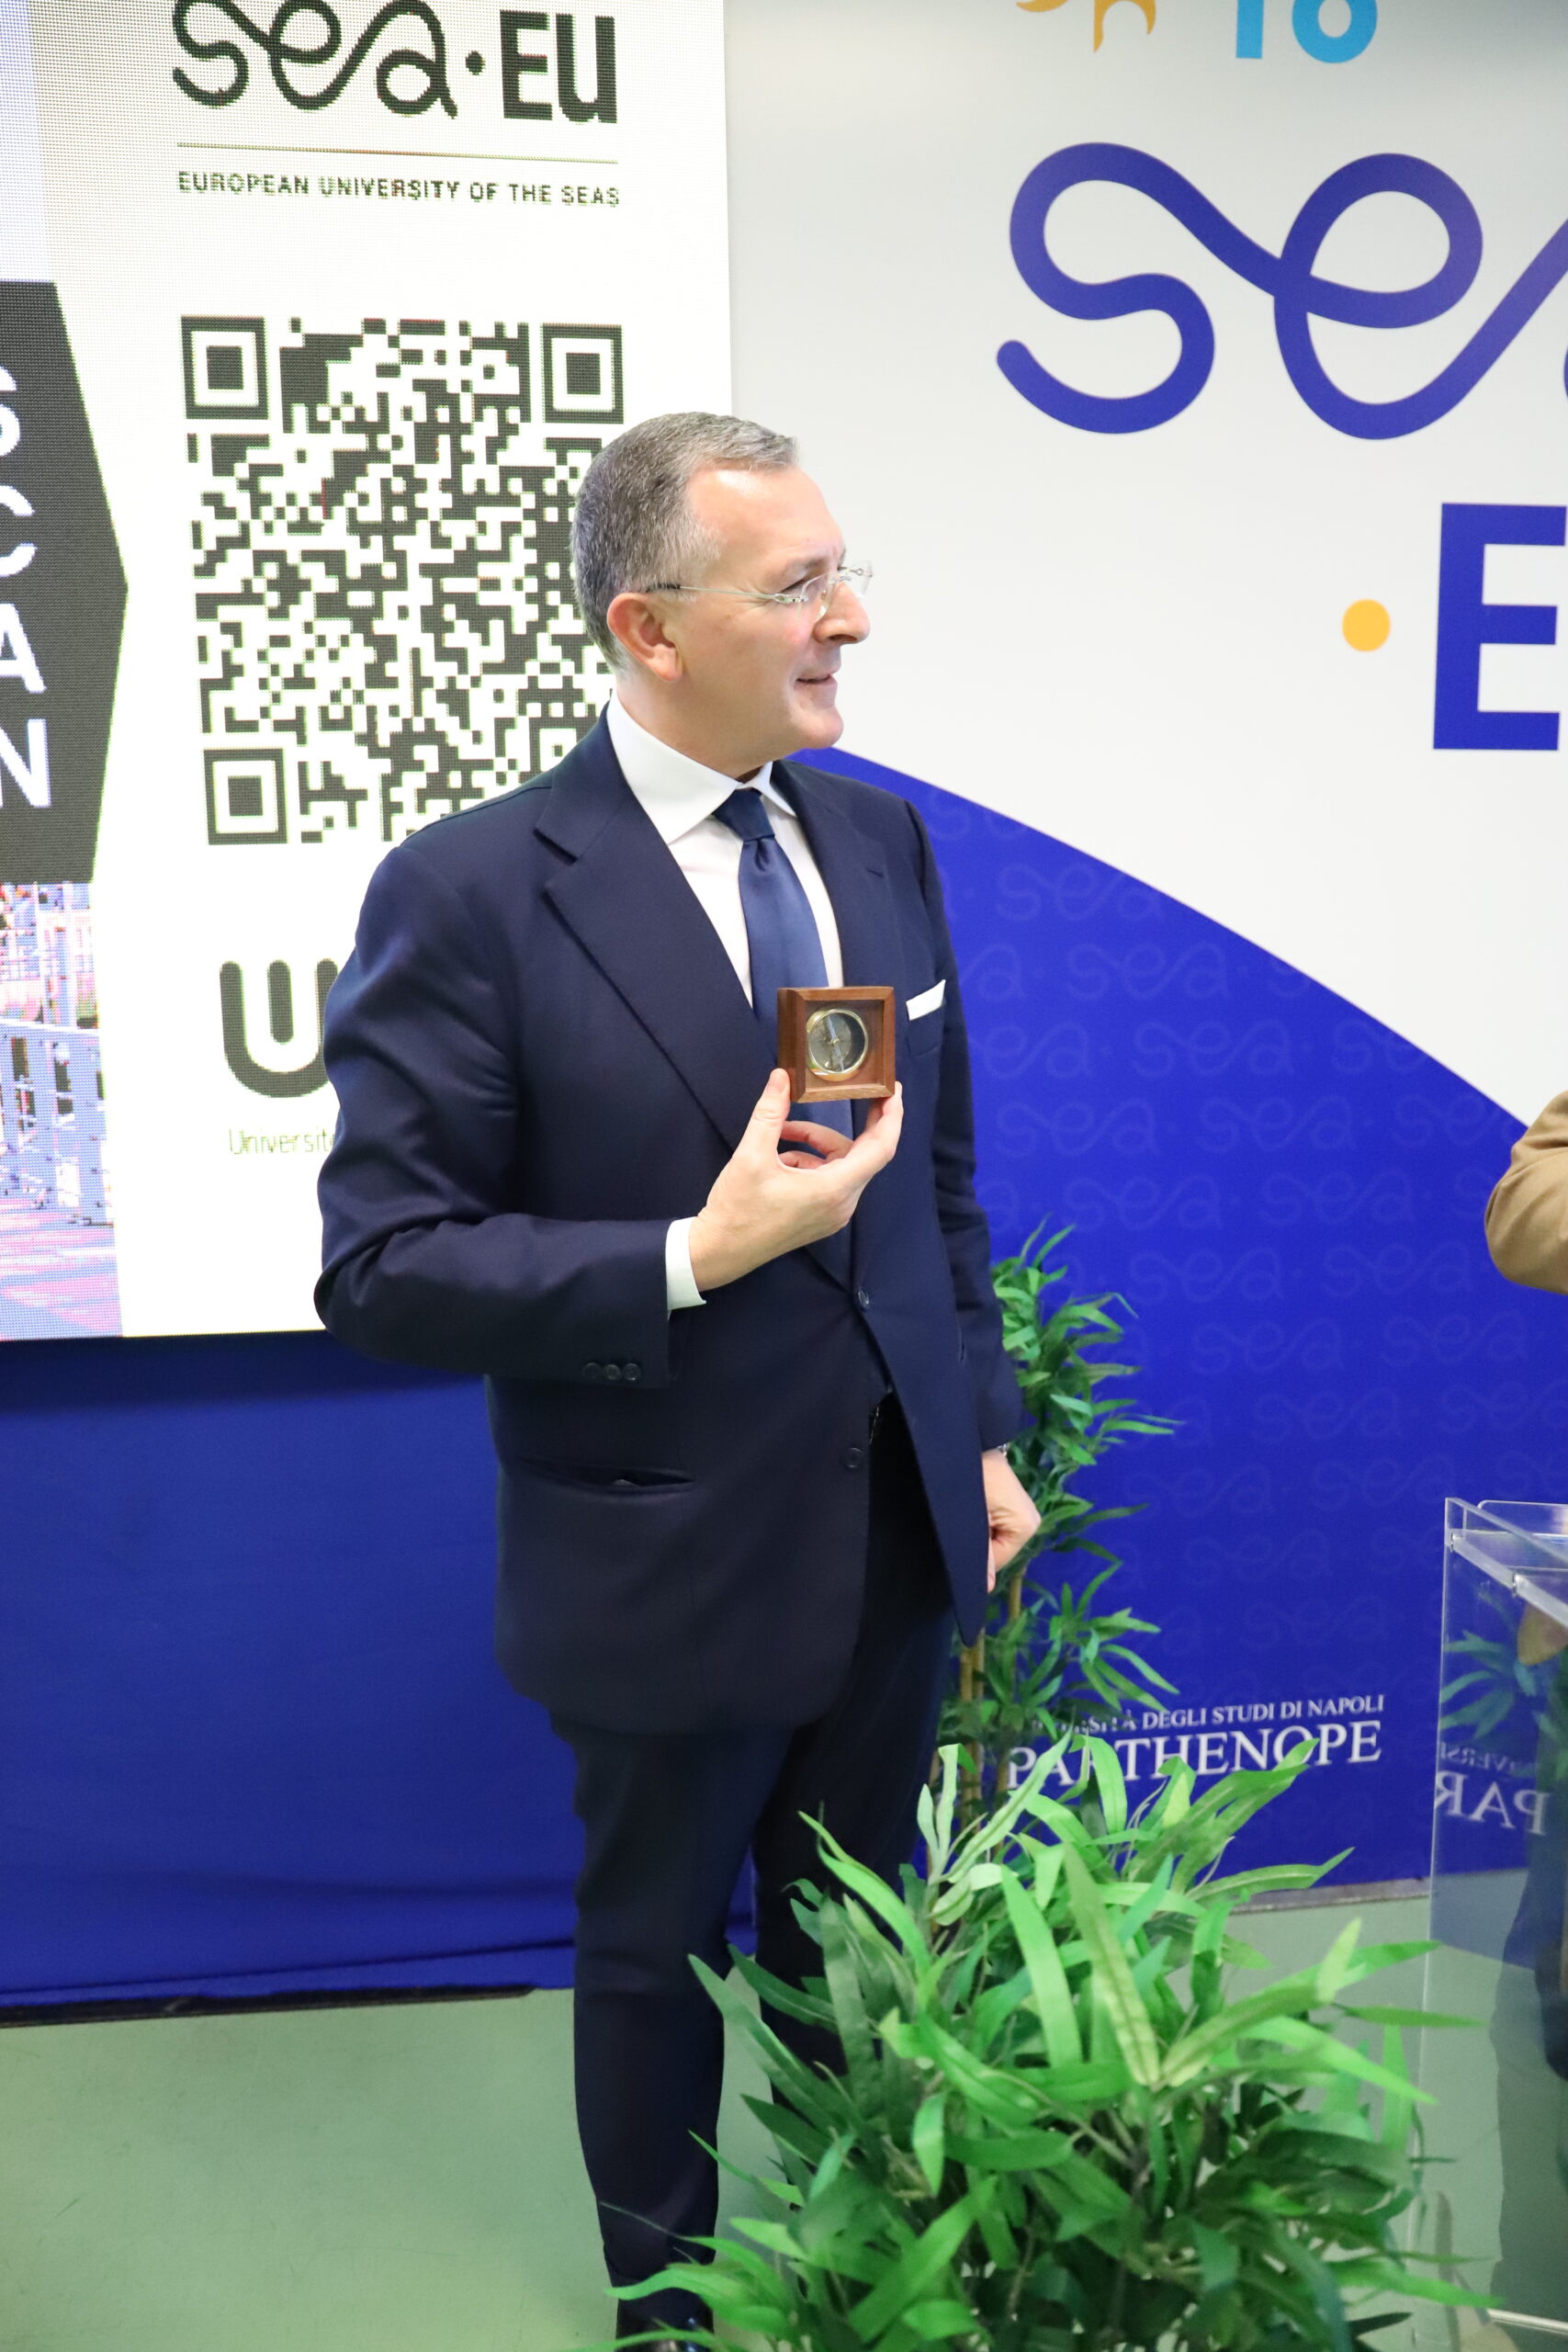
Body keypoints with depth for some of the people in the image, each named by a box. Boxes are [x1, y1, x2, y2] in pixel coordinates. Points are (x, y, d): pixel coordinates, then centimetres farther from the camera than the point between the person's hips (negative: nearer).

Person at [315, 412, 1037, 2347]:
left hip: (897, 1528, 5)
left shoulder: (880, 840, 1)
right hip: (678, 1558, -5)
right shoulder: (471, 893, -18)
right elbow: (380, 1265, -18)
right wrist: (690, 1260, -27)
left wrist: (985, 1435, 8)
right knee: (660, 1947, 20)